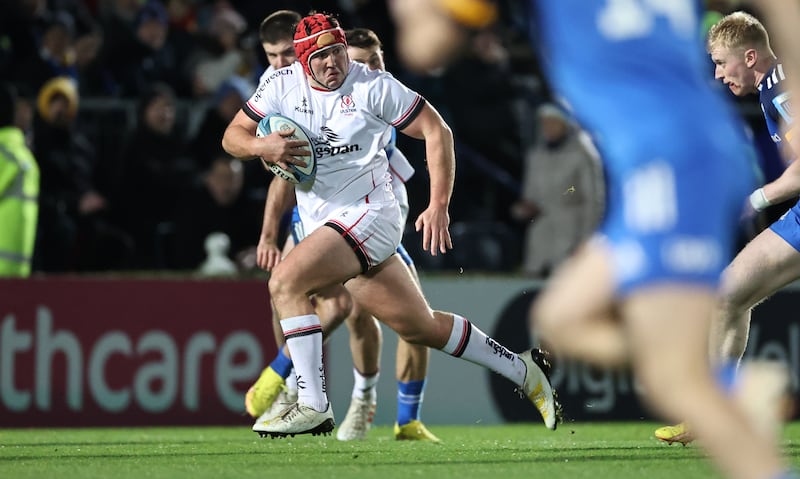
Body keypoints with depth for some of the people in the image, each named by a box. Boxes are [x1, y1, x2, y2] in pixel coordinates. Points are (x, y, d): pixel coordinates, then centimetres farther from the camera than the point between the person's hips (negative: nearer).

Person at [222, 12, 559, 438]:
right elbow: (232, 136, 11)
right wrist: (261, 146, -14)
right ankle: (521, 370, 24)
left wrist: (439, 206, -11)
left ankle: (312, 406, -24)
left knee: (286, 282, -25)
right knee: (419, 327, 10)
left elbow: (436, 131, -3)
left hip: (368, 214, -6)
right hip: (321, 224, 6)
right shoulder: (283, 86, 6)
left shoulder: (375, 87, -8)